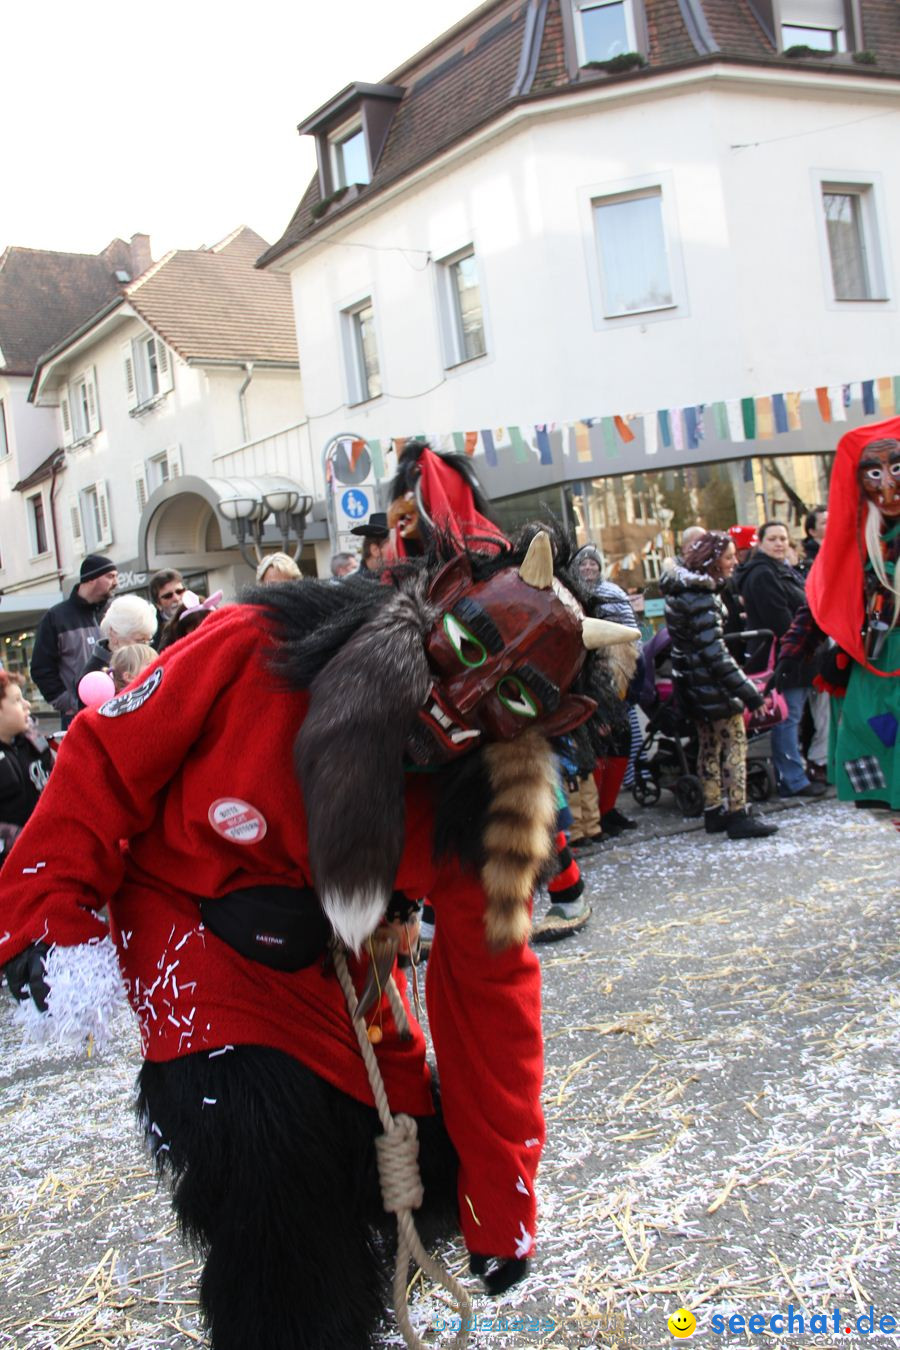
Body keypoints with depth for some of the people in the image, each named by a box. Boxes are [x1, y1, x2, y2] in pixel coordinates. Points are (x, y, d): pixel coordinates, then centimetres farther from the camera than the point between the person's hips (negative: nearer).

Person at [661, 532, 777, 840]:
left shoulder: (681, 590, 9)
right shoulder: (702, 597, -21)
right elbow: (714, 652, -25)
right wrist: (748, 691, -23)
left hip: (692, 684, 10)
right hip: (712, 684, -10)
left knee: (709, 746, 15)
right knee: (735, 744, -3)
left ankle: (714, 811, 21)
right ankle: (737, 815, -1)